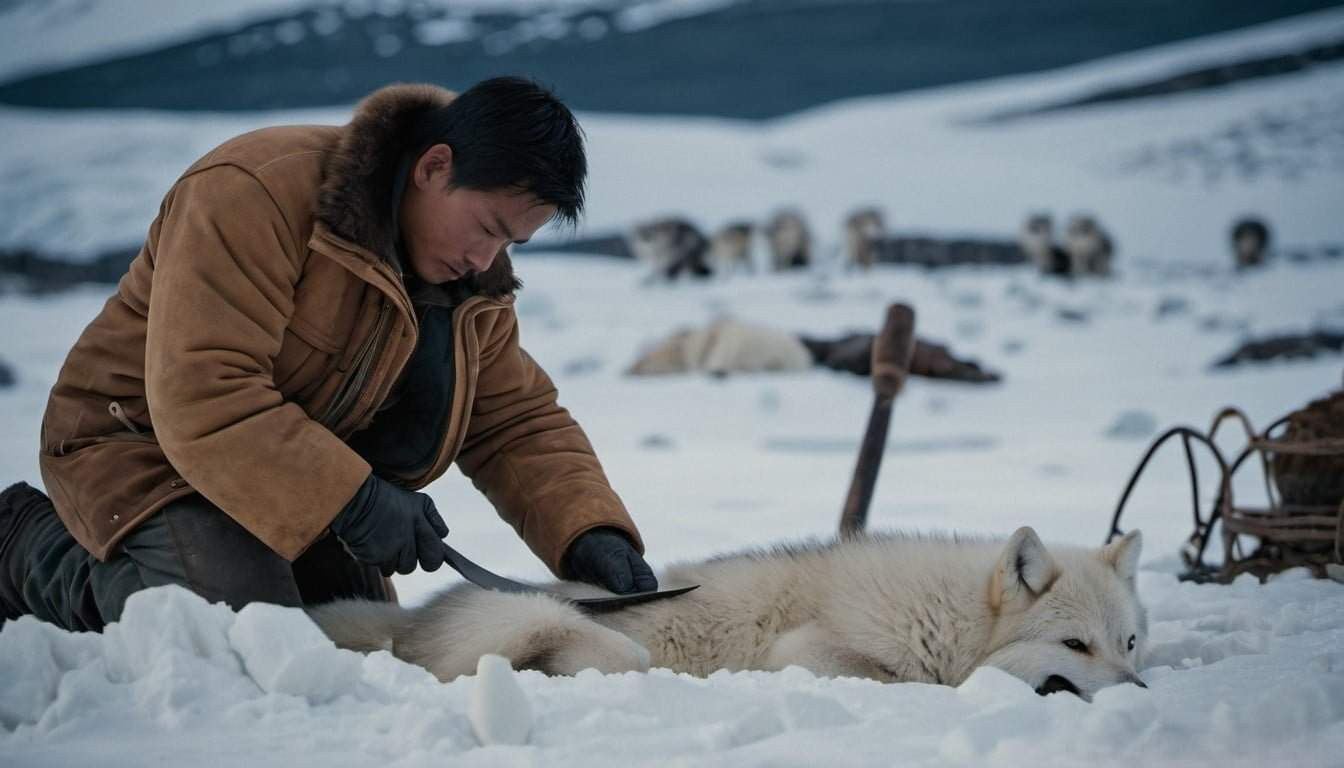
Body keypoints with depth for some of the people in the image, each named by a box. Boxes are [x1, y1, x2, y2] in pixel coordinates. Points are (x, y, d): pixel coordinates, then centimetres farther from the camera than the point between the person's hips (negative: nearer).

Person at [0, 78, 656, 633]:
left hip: (297, 491, 9)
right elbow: (201, 397, -34)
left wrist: (590, 532, -16)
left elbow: (522, 421, 3)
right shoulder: (255, 193, -28)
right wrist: (353, 500, -36)